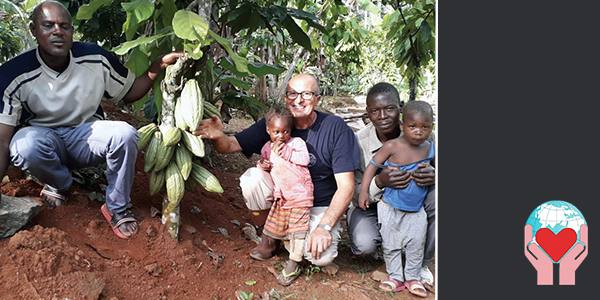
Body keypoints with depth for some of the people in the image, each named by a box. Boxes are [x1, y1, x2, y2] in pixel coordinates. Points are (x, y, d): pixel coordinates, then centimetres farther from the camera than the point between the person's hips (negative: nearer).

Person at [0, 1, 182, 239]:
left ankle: (117, 208, -7)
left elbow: (130, 93, 3)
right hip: (44, 137, -1)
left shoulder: (96, 58, -12)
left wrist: (158, 67, -15)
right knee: (25, 145, -37)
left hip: (87, 134, 2)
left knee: (125, 135, -30)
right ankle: (60, 184, -1)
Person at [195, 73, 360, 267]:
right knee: (252, 177, -25)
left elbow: (346, 186, -18)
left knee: (321, 257, -28)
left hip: (319, 206, -3)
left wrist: (324, 226, -27)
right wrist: (218, 136, -34)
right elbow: (231, 145, -9)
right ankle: (268, 237, 0)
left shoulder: (336, 128, -16)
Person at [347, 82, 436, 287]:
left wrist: (433, 175, -36)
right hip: (370, 207, -2)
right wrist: (379, 182, -40)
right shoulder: (358, 142, -19)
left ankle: (421, 263, -5)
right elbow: (356, 196, -18)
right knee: (364, 244, -31)